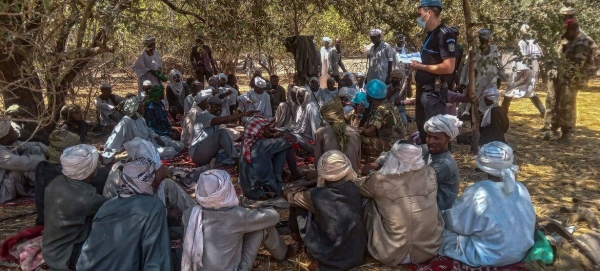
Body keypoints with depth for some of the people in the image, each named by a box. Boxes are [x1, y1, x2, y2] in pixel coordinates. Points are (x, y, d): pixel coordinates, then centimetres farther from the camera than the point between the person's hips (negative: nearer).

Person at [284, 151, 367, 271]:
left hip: (330, 258, -4)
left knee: (297, 204, 8)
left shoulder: (317, 196, -24)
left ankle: (297, 235, 35)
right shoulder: (353, 188, -10)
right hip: (358, 253, 5)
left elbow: (287, 193, -4)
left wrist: (301, 189, 15)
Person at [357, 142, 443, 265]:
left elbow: (358, 188, 5)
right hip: (429, 249, 3)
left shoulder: (380, 180, -19)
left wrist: (373, 178, 29)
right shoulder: (429, 174, -11)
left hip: (392, 255, -2)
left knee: (371, 204, 16)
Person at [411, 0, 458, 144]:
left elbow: (448, 67, -25)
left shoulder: (445, 35, -16)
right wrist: (416, 63, 6)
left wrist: (420, 66, -17)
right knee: (422, 128, 20)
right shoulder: (430, 34, 13)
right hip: (423, 89, 10)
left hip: (434, 92, -10)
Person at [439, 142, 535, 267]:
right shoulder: (521, 189, -9)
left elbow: (455, 221, -15)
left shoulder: (478, 192, -28)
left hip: (490, 257, -7)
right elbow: (529, 223, 7)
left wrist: (442, 216, 7)